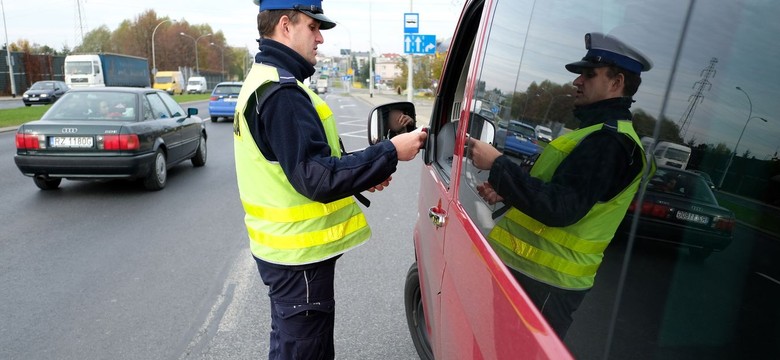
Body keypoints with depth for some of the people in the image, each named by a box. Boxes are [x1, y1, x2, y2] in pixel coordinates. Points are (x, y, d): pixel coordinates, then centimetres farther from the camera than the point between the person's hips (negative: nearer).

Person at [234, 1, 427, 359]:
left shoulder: (263, 81, 12)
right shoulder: (281, 91, -22)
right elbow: (317, 178, -28)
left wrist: (362, 176, 4)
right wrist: (389, 153, -21)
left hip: (285, 246, 10)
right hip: (298, 253, -10)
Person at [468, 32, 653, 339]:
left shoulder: (609, 141, -18)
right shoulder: (600, 133, 19)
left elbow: (559, 209, -28)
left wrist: (497, 164, -25)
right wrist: (506, 192, 6)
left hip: (542, 283, -10)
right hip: (533, 269, 10)